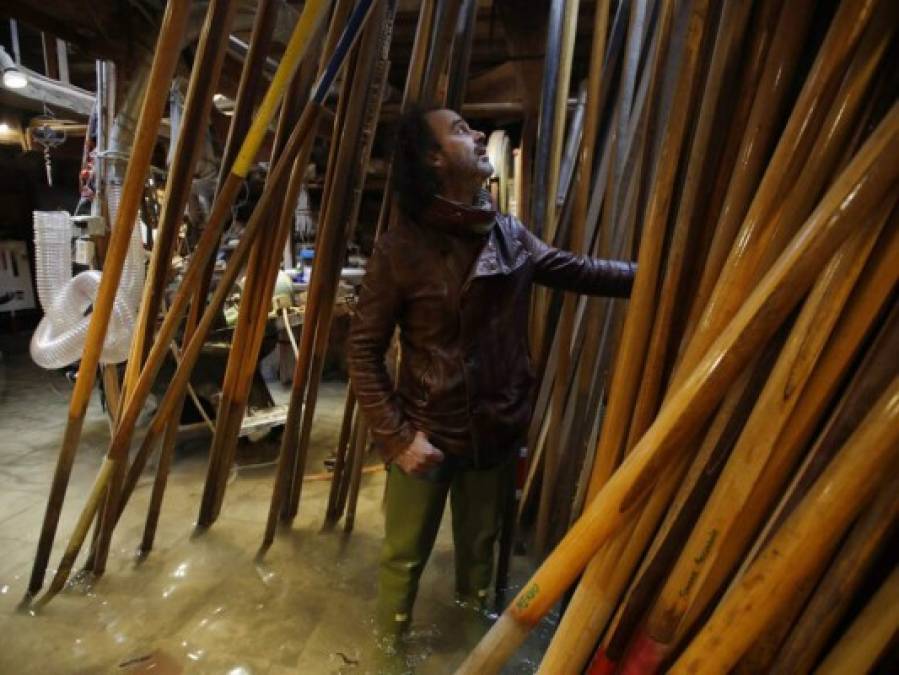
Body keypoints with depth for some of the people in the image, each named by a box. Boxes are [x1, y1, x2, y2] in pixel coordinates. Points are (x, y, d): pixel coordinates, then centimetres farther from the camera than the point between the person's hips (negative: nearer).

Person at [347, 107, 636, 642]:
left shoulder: (511, 234, -2)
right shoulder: (402, 246, -16)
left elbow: (577, 270, 8)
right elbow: (364, 350, -13)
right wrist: (398, 436, -17)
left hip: (498, 432, 5)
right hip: (426, 434, -4)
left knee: (480, 549, 26)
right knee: (405, 557, 16)